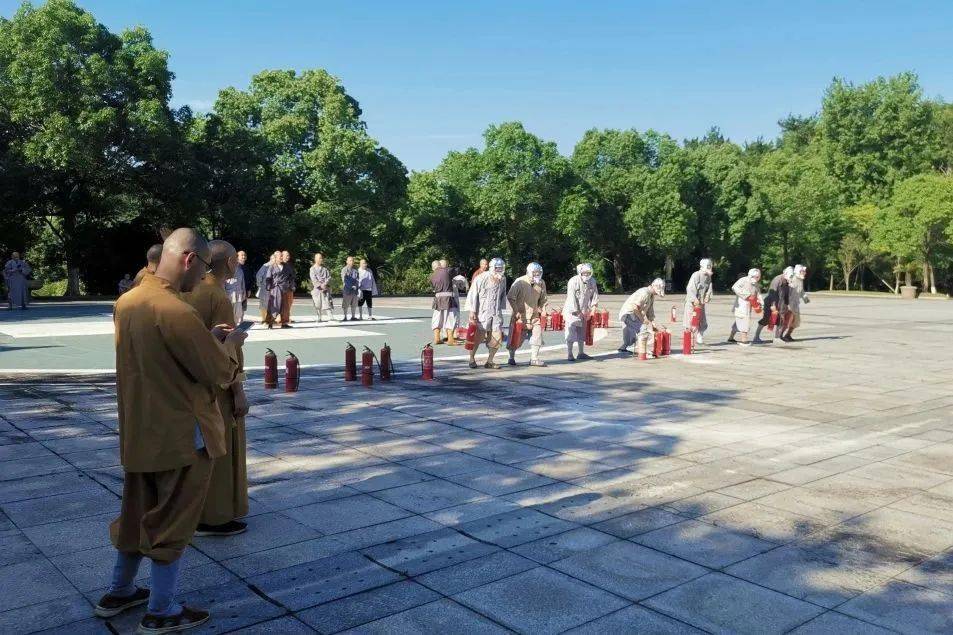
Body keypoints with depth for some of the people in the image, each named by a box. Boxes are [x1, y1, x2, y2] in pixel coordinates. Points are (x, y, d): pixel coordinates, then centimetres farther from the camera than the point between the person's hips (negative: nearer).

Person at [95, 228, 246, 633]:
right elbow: (221, 372, -19)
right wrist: (230, 343, 0)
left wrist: (208, 338, 14)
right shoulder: (176, 311, -25)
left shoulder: (127, 301, 4)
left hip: (139, 431, 8)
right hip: (181, 436, -8)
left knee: (137, 512, 23)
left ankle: (118, 593, 39)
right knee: (173, 521, 7)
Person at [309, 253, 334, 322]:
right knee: (318, 304, -1)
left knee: (328, 302, -8)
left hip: (325, 288, 1)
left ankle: (332, 317, -13)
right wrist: (320, 285, -16)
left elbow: (329, 277, 5)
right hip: (316, 288, -1)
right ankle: (320, 318, 6)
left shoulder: (325, 268, 13)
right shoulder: (312, 269, 5)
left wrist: (325, 284, -12)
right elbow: (313, 279, -5)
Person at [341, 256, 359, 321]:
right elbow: (344, 280, -10)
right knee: (345, 304, -3)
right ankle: (345, 317, 3)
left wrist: (356, 286, -2)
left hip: (354, 290, 5)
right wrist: (351, 286, -17)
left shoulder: (355, 270, 13)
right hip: (347, 290, -5)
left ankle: (353, 316, 18)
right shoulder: (344, 270, -3)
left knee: (354, 304, 9)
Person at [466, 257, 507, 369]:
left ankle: (489, 361, 14)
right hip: (482, 313, -5)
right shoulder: (481, 279, -10)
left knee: (497, 337, 0)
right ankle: (472, 358, 20)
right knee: (478, 337, -1)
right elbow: (472, 296, -8)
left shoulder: (503, 279, 6)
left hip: (496, 313, 5)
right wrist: (472, 312, -10)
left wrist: (500, 308, 15)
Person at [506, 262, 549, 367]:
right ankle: (511, 358, 21)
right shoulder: (519, 282, -14)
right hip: (520, 315, -4)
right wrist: (516, 311, -15)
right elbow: (510, 297, -14)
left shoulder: (541, 283, 3)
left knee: (537, 335, -5)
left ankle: (534, 358, 3)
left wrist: (542, 310, 6)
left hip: (534, 315, 4)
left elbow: (543, 299, 16)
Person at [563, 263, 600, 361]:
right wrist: (576, 311, -20)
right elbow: (572, 297, -20)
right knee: (571, 333, -7)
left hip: (583, 311, 7)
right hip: (572, 311, -7)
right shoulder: (573, 281, -18)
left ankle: (581, 353, 22)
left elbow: (594, 294, 11)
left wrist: (594, 305, -3)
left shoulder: (592, 281, 1)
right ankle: (569, 354, -2)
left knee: (582, 332, 13)